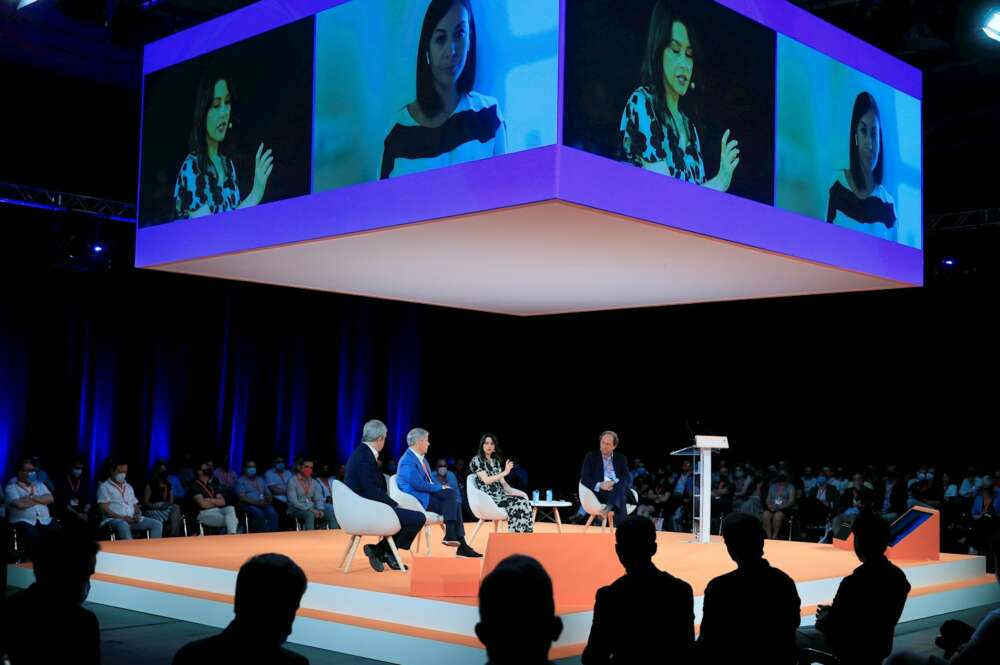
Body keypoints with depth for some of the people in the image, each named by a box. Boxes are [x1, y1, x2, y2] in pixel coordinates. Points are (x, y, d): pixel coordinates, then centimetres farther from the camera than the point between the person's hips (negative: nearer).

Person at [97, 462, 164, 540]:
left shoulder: (129, 487, 25)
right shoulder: (104, 487, 5)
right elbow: (104, 509, -6)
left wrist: (138, 514, -1)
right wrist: (122, 518, -18)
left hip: (132, 519, 6)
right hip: (114, 519, -6)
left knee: (158, 524, -14)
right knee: (123, 526, -42)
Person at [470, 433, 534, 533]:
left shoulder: (496, 461, 19)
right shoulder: (477, 460, -3)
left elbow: (502, 482, 15)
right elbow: (486, 480, -14)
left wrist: (512, 491, -3)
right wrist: (505, 472, -18)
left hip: (499, 495, 7)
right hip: (487, 498, -6)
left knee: (525, 502, -21)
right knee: (517, 504, -29)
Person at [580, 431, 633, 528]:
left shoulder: (621, 459, 16)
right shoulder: (591, 456, 11)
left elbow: (628, 481, 5)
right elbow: (584, 478, 1)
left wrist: (614, 482, -18)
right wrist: (599, 485, -18)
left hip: (619, 491, 2)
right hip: (599, 493, -2)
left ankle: (611, 506, -59)